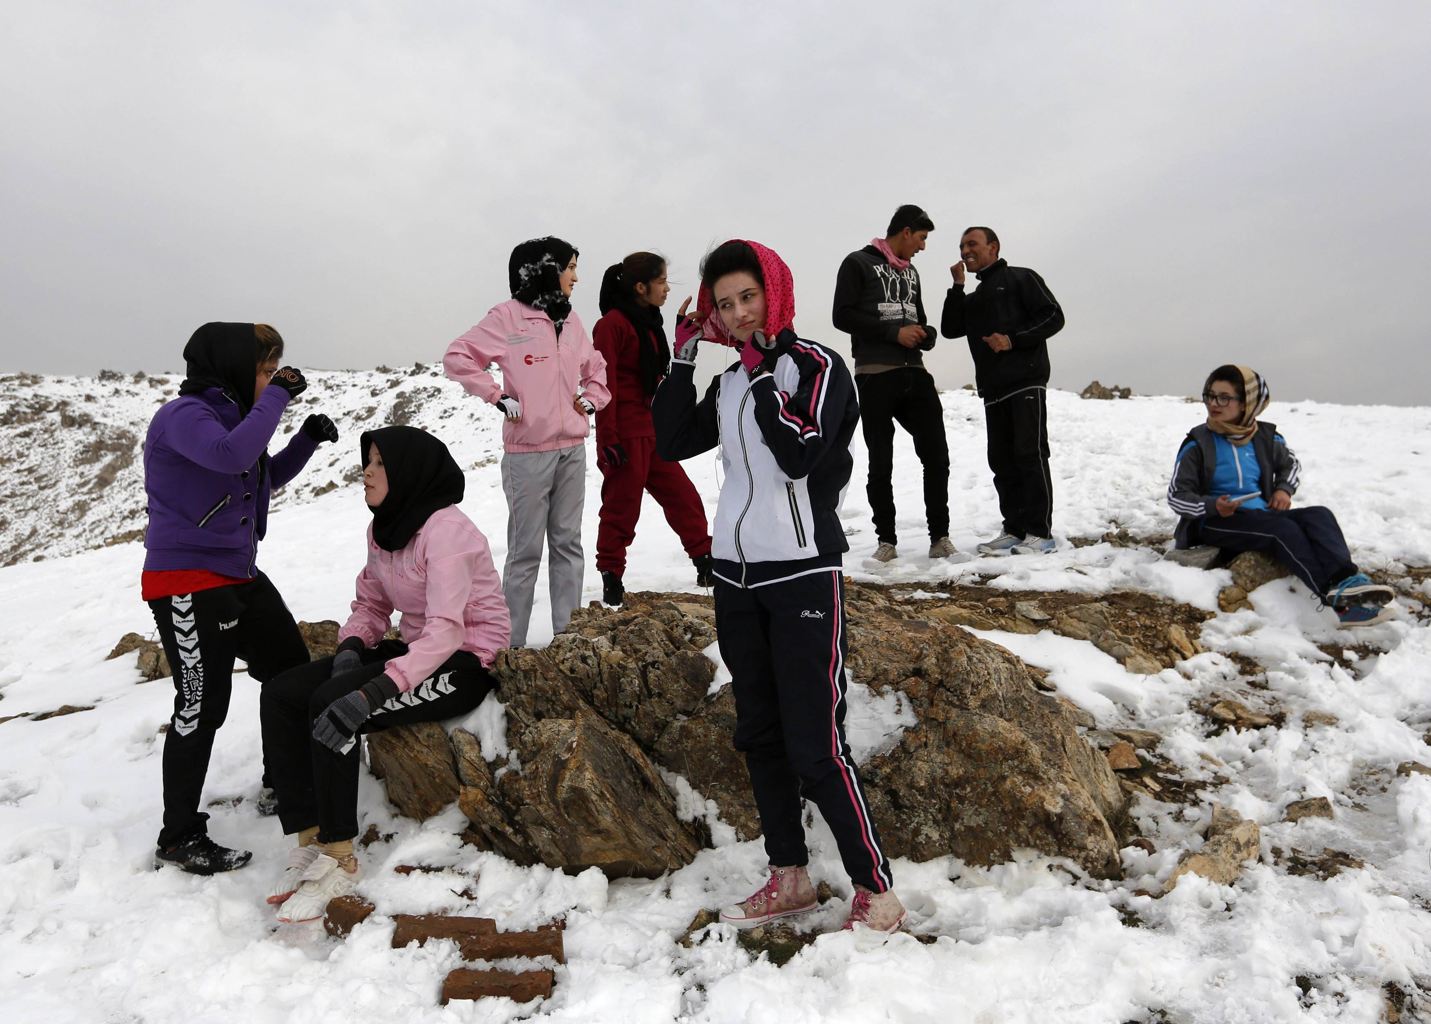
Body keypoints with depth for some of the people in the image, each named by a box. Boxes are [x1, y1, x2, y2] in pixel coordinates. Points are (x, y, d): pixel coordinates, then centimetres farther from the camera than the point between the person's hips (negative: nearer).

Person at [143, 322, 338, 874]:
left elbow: (267, 477, 24)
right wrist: (276, 397, -23)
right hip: (187, 583, -9)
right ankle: (179, 838, 9)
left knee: (293, 673, 15)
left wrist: (307, 439, 9)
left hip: (239, 574, 9)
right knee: (202, 707, -5)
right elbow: (232, 455, -34)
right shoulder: (183, 415, -15)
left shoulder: (231, 414, 11)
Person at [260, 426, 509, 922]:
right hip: (417, 651, 9)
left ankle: (338, 862, -13)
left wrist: (369, 693, -37)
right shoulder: (383, 528, 6)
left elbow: (445, 630, -29)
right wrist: (350, 649, -9)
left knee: (331, 708, -27)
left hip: (466, 663, -9)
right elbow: (371, 605, 14)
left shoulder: (444, 528, -21)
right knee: (280, 694, -8)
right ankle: (308, 840, -4)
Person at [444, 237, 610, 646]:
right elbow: (457, 357, -9)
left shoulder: (570, 319, 12)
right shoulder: (508, 316, -7)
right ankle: (511, 642, 9)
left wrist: (593, 397, 11)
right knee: (526, 549, -1)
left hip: (572, 448, 6)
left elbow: (595, 367, 27)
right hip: (529, 452, -6)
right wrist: (497, 397, -12)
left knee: (568, 543, 10)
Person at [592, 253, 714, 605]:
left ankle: (707, 566, 20)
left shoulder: (648, 322, 14)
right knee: (622, 508, 1)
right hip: (625, 436, -9)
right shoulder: (612, 324, -13)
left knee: (682, 496, 10)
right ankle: (612, 581, 14)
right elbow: (605, 385, -17)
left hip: (652, 431, 9)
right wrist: (608, 441, -19)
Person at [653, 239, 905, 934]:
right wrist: (683, 358, 2)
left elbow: (801, 455, -21)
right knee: (759, 735, 12)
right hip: (736, 572, 7)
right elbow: (671, 443, 5)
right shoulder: (730, 381, 12)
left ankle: (875, 891, 7)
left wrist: (764, 376, -17)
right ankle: (789, 878, 25)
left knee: (815, 746, -8)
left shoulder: (815, 366, -7)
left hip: (803, 576, -7)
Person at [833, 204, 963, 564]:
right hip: (875, 375, -6)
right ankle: (887, 541, 12)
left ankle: (940, 538, 9)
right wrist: (894, 332, -16)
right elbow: (842, 316, -11)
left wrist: (925, 333, 2)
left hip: (914, 372, 6)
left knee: (937, 455, 1)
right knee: (881, 463, 2)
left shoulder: (911, 272, 20)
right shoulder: (859, 263, -2)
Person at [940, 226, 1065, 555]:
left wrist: (1013, 340, -14)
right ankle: (1014, 530, 9)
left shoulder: (1021, 278, 6)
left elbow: (1053, 316, -4)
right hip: (993, 390, 7)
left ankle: (1040, 532, -9)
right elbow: (950, 329, 10)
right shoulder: (972, 299, 26)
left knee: (1030, 453, -10)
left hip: (1026, 382, -7)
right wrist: (957, 287, 5)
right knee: (1002, 460, 4)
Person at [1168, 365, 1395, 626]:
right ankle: (1340, 600, -45)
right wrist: (1213, 505, -25)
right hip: (1216, 523, -5)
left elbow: (1290, 464, 28)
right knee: (1283, 529, -31)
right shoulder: (1198, 443, -4)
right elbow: (1177, 496, -6)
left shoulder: (1265, 438, 9)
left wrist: (1284, 489, 5)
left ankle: (1347, 581, -44)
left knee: (1319, 515, -21)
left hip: (1263, 515, 5)